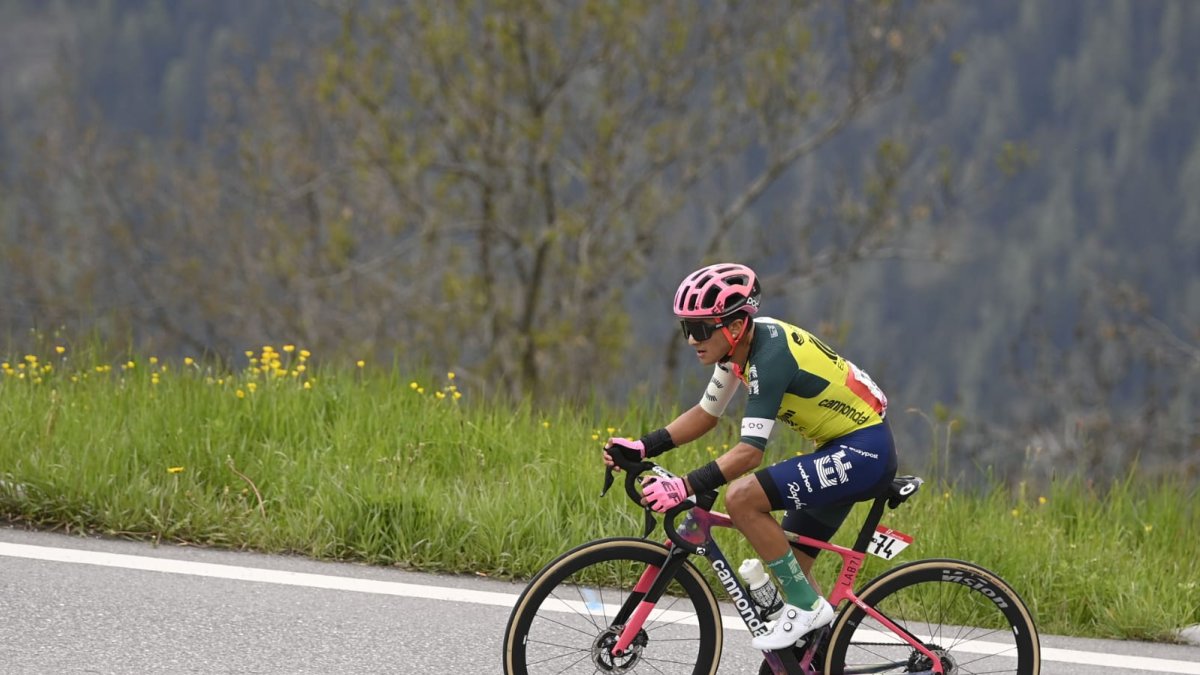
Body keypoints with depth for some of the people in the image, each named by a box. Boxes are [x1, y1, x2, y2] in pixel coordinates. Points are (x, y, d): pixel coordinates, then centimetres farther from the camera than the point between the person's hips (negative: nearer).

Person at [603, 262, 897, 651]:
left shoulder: (769, 356, -25)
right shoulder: (742, 345, 2)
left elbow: (750, 452, -30)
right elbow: (706, 414, 13)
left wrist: (684, 488, -35)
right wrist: (641, 448, 3)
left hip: (863, 450, -10)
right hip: (839, 448, 10)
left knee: (742, 499, -21)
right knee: (788, 565, 10)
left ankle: (806, 605, -12)